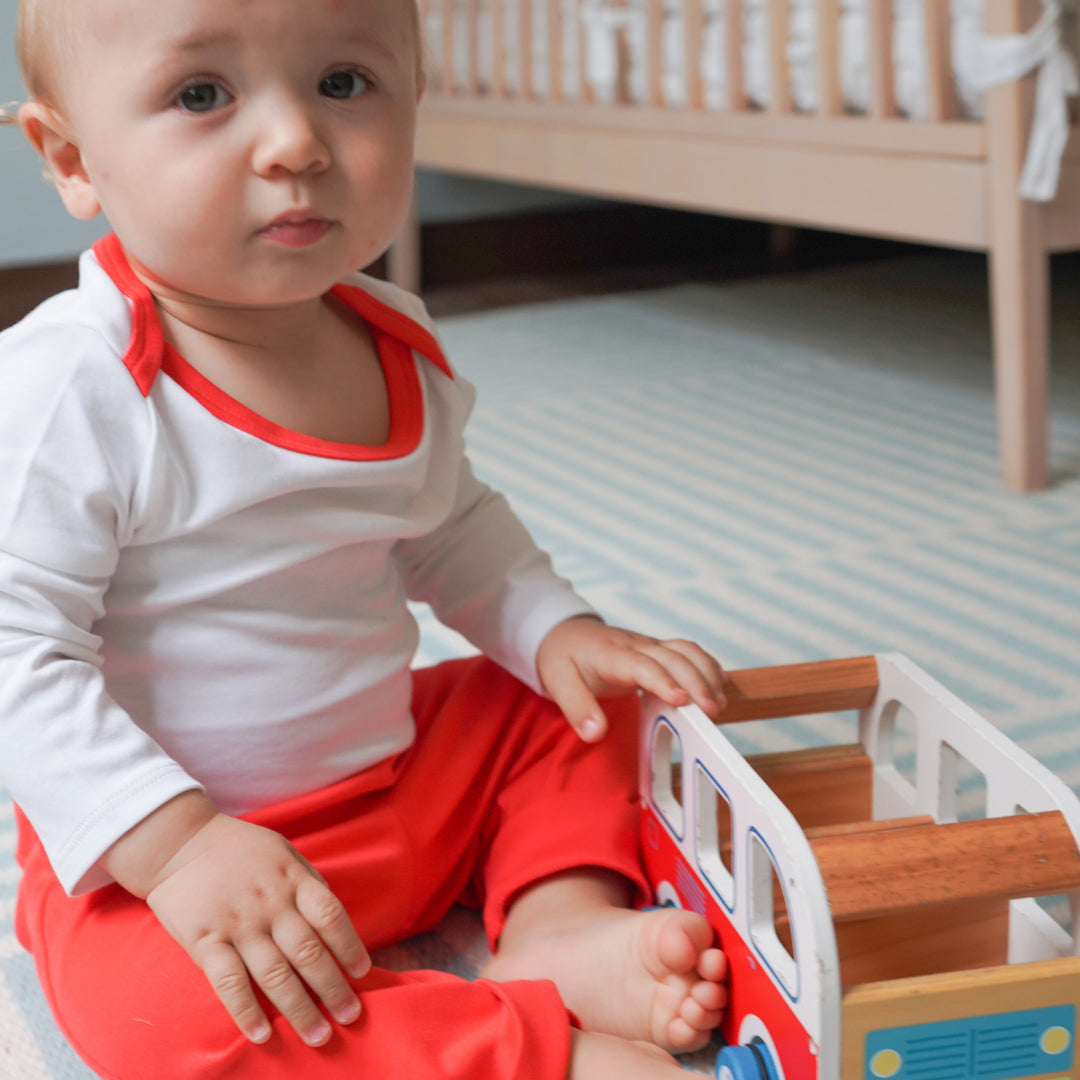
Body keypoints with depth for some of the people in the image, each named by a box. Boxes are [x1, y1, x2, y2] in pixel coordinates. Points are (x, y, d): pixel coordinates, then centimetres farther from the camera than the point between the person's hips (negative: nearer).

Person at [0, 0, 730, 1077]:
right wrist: (170, 844, -30)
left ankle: (558, 921, -10)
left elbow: (449, 531, 17)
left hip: (398, 775, 7)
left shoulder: (401, 347, 0)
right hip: (161, 831, -7)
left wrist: (556, 629, 0)